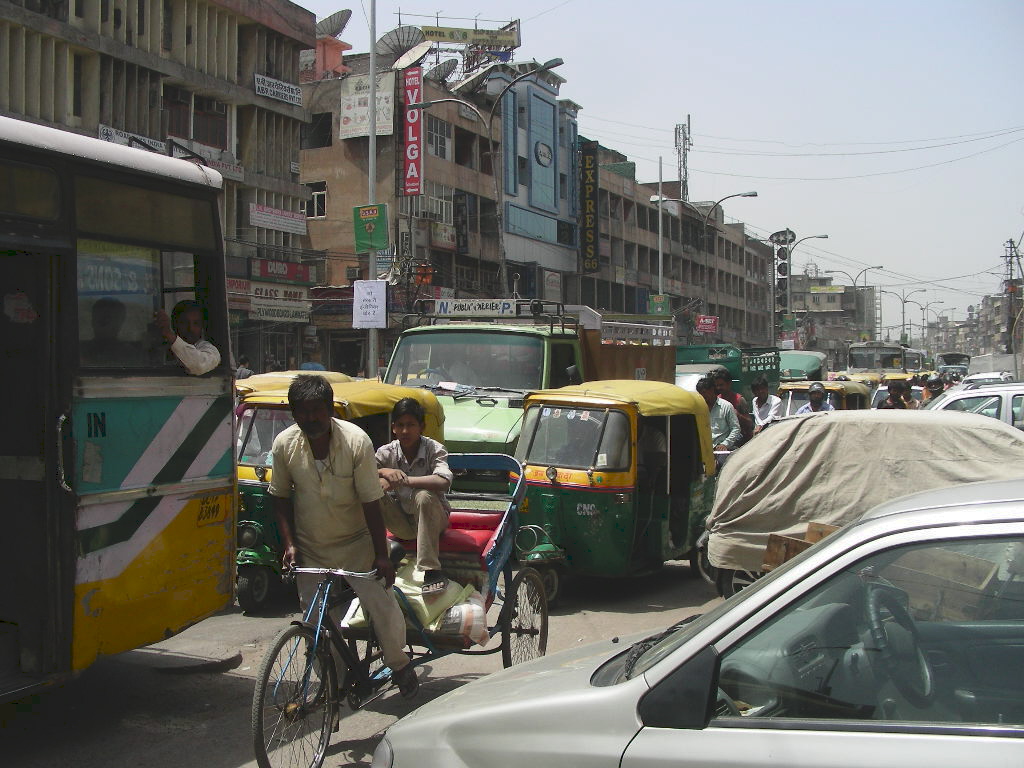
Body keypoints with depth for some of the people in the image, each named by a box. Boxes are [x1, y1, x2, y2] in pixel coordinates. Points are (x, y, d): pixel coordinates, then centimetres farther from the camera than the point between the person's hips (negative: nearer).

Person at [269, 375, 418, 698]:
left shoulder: (356, 441, -20)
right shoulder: (284, 444, -11)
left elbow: (371, 502, -16)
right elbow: (281, 498, 3)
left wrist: (381, 555, -15)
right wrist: (289, 544, -6)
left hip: (356, 542, -2)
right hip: (310, 549, 3)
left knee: (383, 605, -8)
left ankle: (399, 665, 19)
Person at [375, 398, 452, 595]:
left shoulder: (434, 449, -13)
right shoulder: (387, 452, -5)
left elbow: (443, 481, -32)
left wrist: (403, 480, -32)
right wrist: (383, 472, -35)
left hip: (432, 519, -2)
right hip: (401, 523, 2)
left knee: (424, 496, -36)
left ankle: (432, 571, -33)